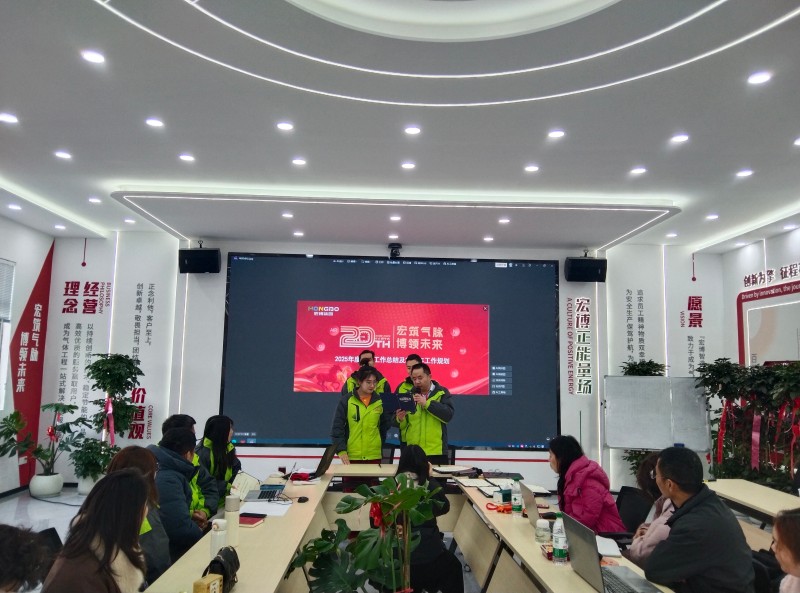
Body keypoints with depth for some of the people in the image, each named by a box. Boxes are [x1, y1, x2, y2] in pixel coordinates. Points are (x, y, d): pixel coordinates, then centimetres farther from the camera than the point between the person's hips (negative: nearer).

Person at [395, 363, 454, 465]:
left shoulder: (442, 393, 3)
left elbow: (448, 414, -13)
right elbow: (401, 425, 11)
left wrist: (426, 403, -17)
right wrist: (400, 419, -12)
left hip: (436, 452, -3)